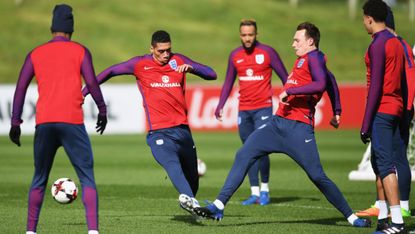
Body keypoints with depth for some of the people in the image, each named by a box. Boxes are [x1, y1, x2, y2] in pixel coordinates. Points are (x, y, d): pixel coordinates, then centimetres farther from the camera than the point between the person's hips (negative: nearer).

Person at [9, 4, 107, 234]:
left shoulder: (35, 54, 14)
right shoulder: (80, 51, 6)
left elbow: (21, 88, 10)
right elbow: (92, 83, -1)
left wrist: (15, 123, 13)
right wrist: (102, 111, 11)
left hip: (44, 123, 3)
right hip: (72, 121, -3)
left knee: (39, 179, 15)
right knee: (87, 178, 0)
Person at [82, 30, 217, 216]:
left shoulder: (178, 61, 10)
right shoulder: (140, 64, 3)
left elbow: (212, 75, 8)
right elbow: (110, 72, 13)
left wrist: (191, 67, -11)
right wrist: (84, 92, 13)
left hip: (182, 129, 4)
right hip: (158, 133, -4)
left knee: (192, 177, 9)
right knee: (172, 165, -30)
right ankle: (189, 200, -52)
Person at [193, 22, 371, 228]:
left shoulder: (314, 57, -7)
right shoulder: (301, 60, 19)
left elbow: (321, 84, -24)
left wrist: (289, 91, -23)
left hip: (298, 127, -9)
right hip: (278, 122, 9)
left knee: (317, 176, -7)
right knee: (243, 157, -2)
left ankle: (351, 217, 6)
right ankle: (219, 206, -3)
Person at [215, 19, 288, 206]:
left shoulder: (267, 52, -4)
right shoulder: (235, 56, 8)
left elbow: (284, 77, 1)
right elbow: (228, 83, 17)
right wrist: (221, 105, 8)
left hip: (263, 108, -4)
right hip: (244, 110, 4)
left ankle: (265, 189, 3)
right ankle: (254, 192, 9)